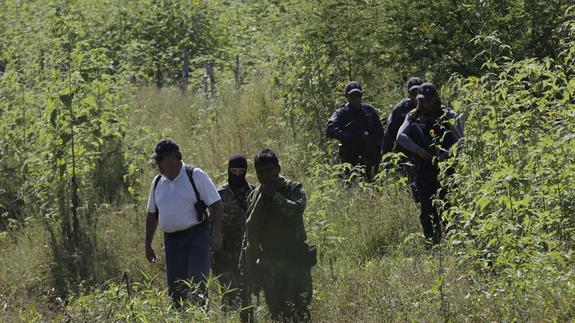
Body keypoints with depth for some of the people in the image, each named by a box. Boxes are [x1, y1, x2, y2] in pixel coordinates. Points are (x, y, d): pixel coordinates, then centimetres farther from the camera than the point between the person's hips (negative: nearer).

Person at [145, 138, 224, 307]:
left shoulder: (196, 176, -5)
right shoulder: (158, 182, 12)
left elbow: (217, 205, -7)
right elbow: (152, 215, 21)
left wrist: (217, 234, -15)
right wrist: (148, 245, 18)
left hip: (196, 236, -6)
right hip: (171, 240, 6)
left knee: (197, 286, -11)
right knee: (174, 290, 4)